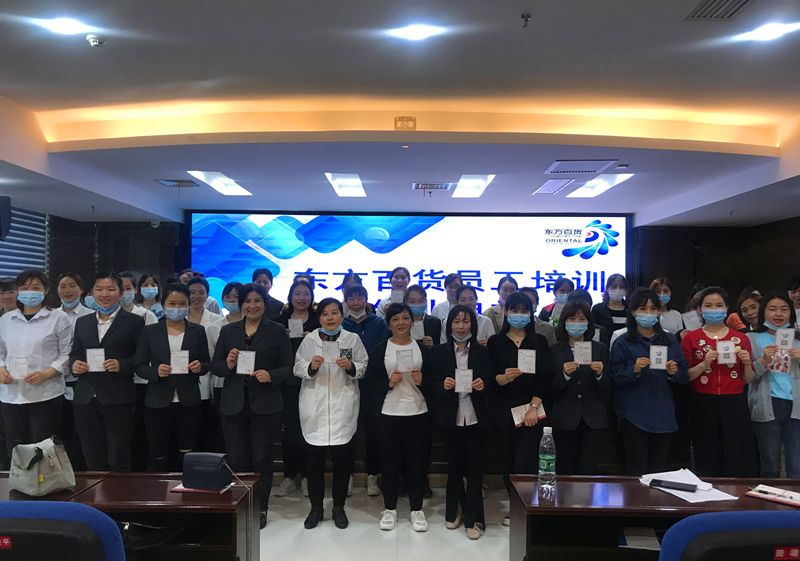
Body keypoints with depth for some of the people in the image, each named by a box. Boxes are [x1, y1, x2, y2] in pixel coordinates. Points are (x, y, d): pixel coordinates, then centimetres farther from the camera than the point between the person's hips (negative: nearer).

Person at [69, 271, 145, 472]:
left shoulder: (134, 322, 1)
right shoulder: (82, 322, 15)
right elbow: (74, 354, 18)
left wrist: (122, 365, -18)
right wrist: (74, 365, -3)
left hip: (118, 400, -4)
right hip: (85, 400, 4)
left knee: (119, 462, 0)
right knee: (93, 461, 10)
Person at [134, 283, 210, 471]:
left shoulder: (198, 331, 5)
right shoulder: (150, 331, 3)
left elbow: (207, 364, 9)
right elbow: (140, 366, 3)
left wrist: (199, 367, -13)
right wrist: (156, 371, -16)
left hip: (188, 402, 0)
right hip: (158, 403, 0)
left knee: (188, 455, 3)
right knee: (158, 456, 6)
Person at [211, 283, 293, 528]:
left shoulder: (277, 331, 3)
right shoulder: (228, 331, 11)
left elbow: (288, 368, 0)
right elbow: (214, 367, 10)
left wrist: (270, 375, -19)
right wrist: (228, 365, -12)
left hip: (265, 404, -2)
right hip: (233, 404, 2)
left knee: (261, 460, 4)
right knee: (236, 460, 4)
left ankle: (260, 509, 19)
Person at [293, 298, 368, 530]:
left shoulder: (353, 339, 4)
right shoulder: (309, 340, 4)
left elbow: (364, 367, 5)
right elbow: (297, 368, 4)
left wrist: (351, 367, -15)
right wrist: (311, 366, -16)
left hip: (343, 408, 0)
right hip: (315, 408, 0)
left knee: (342, 460, 6)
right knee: (313, 460, 6)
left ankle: (339, 508, 23)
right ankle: (316, 508, 24)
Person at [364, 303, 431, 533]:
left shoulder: (423, 349, 4)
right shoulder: (379, 350, 1)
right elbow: (368, 381, 0)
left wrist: (422, 381, -12)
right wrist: (388, 383, -16)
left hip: (418, 413, 1)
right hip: (389, 414, -1)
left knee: (417, 462, 6)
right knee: (390, 462, 7)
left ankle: (417, 509, 21)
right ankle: (389, 509, 23)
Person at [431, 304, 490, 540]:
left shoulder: (482, 352, 4)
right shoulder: (440, 352, 2)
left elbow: (490, 384, 4)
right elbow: (433, 385, 2)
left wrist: (482, 385, -17)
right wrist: (443, 385, -19)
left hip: (476, 418, 0)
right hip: (451, 418, 0)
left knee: (474, 467, 2)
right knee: (454, 466, 13)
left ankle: (471, 519, 14)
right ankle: (453, 512, 31)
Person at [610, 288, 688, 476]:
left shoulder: (670, 340, 9)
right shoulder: (623, 343, -1)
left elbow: (685, 377, 10)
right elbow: (615, 377, -5)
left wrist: (674, 373, -11)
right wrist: (634, 370, -21)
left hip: (663, 415, 3)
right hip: (634, 416, -3)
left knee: (658, 468, 9)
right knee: (637, 468, -2)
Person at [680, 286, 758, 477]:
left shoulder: (741, 338, 8)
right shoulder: (691, 338, 3)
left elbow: (748, 379, 12)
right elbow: (685, 376, -1)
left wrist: (747, 363, -7)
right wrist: (704, 364, -16)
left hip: (734, 405, 2)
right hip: (703, 405, -1)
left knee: (739, 460, 0)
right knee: (707, 461, 2)